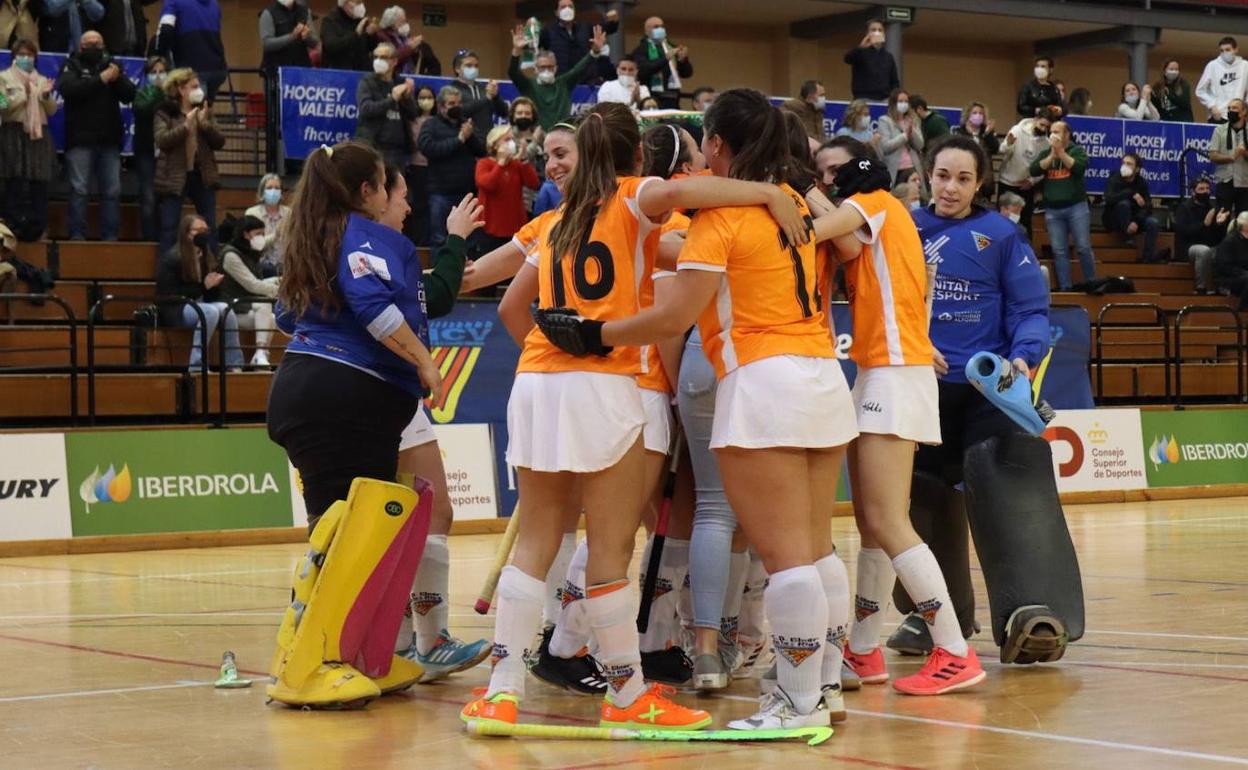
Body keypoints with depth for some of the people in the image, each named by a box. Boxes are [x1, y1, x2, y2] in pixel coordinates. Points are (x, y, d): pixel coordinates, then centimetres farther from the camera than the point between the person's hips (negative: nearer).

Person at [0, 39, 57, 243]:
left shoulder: (41, 80, 20)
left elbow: (52, 111, 14)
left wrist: (46, 96, -4)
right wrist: (23, 94, -12)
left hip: (39, 136, 4)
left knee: (39, 184, -2)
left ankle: (36, 230, 2)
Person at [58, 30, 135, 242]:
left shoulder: (110, 65, 16)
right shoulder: (72, 66, 6)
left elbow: (130, 95, 7)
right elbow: (68, 89, -14)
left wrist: (118, 79, -13)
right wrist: (101, 79, -17)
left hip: (109, 140, 4)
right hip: (80, 139, -4)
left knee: (112, 191, 2)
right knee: (79, 190, -5)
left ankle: (110, 237, 5)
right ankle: (77, 236, -4)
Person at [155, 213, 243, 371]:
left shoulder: (205, 257, 11)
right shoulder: (171, 258, -9)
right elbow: (170, 295, -16)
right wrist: (203, 286, -18)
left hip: (198, 305, 6)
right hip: (173, 311, -6)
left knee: (226, 309, -24)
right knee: (211, 312, -33)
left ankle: (234, 364, -23)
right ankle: (196, 366, -32)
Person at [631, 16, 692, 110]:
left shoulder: (672, 48, 17)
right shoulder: (641, 50, 2)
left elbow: (687, 73, 16)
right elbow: (642, 70, -16)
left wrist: (683, 60, -6)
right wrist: (665, 58, -22)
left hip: (673, 100, 5)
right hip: (653, 100, -5)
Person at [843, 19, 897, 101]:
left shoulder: (888, 57, 17)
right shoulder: (861, 52, 4)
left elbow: (895, 82, 18)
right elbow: (848, 58, -18)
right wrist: (861, 47, -37)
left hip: (884, 101, 4)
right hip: (864, 100, -4)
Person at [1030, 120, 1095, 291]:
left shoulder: (1077, 150, 2)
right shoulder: (1045, 153, 10)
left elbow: (1080, 167, -17)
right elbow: (1033, 171, -5)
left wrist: (1061, 152, -15)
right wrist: (1052, 155, -12)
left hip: (1076, 206, -3)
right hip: (1052, 210, 3)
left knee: (1083, 248, -4)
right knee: (1059, 251, 1)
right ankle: (1064, 288, 5)